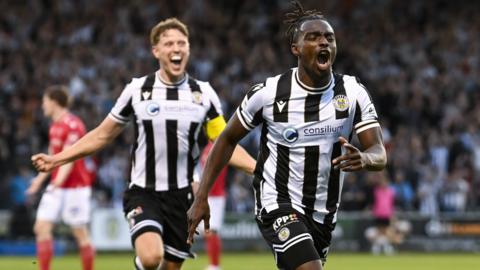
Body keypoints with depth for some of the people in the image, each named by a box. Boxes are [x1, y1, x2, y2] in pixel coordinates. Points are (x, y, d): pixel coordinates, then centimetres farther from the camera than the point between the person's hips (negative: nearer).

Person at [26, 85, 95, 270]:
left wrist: (59, 181, -32)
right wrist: (40, 179, 27)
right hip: (56, 186, 9)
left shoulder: (72, 124, -14)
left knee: (80, 232, -3)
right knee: (41, 227, -2)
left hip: (75, 186, -8)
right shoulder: (55, 125, 14)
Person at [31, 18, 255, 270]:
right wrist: (57, 159, 3)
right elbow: (102, 135, 8)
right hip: (143, 193, -2)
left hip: (181, 195, 3)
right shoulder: (137, 90, -1)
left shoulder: (203, 93, 2)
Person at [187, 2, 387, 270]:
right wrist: (201, 198, -1)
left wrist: (363, 159, -37)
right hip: (278, 206, -5)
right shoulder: (268, 92, -11)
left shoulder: (353, 92, -6)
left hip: (324, 214, 5)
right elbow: (228, 139, 3)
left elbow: (379, 154, -11)